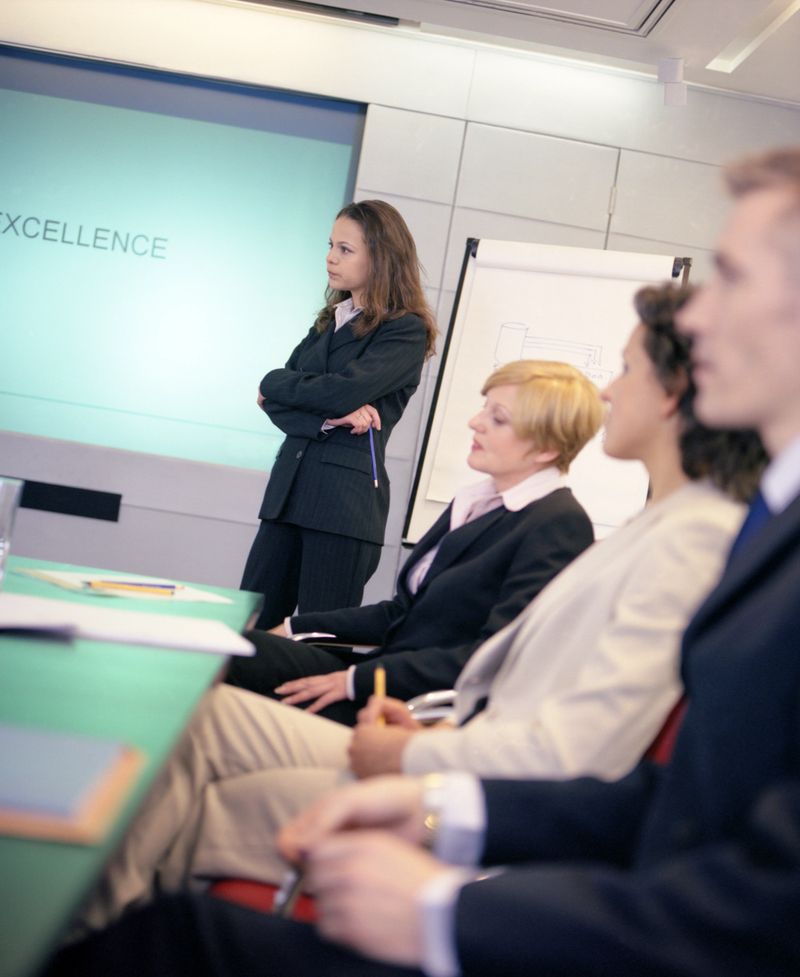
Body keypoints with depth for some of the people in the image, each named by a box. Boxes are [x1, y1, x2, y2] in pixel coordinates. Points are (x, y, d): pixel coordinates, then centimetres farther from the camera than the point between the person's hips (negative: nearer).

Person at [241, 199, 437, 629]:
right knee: (250, 626, 3)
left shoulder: (406, 331, -4)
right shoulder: (329, 320, 17)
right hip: (289, 488, 6)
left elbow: (346, 390, -18)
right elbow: (274, 401, 8)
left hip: (346, 500, -6)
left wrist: (275, 384, -1)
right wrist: (326, 418, -12)